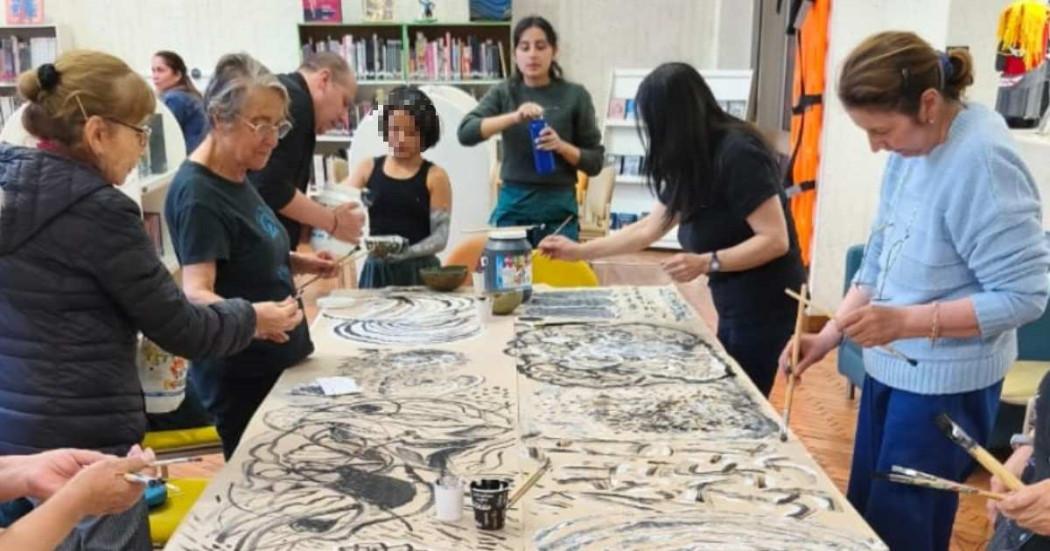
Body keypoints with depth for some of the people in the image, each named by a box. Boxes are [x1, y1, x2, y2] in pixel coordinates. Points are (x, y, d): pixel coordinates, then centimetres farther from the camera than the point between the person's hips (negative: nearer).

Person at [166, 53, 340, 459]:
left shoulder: (238, 179, 6)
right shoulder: (197, 194, -20)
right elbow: (197, 291, -28)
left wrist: (299, 263, 4)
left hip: (277, 363, 9)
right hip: (240, 377, -9)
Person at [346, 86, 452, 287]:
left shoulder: (435, 177, 0)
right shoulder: (367, 169, 8)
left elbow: (440, 237, -5)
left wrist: (404, 253, -21)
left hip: (419, 271, -2)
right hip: (376, 270, 2)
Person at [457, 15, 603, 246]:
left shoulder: (574, 95, 2)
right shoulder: (503, 93, 6)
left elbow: (594, 162, 4)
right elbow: (465, 132, -9)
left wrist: (561, 146, -15)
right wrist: (514, 117, -22)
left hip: (558, 208, -1)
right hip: (512, 205, 1)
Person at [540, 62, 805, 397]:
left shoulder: (738, 153, -20)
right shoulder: (696, 161, 8)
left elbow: (775, 240, -21)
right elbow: (650, 228, 14)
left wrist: (706, 263, -29)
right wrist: (579, 251, 14)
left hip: (764, 305, -8)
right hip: (736, 303, 8)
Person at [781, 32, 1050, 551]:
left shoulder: (982, 162, -24)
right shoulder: (910, 149, 1)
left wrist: (908, 322, -28)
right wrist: (829, 334, 1)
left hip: (946, 382, -8)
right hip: (889, 365, 8)